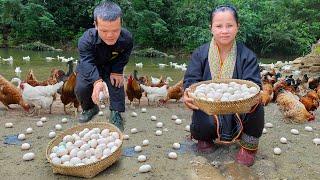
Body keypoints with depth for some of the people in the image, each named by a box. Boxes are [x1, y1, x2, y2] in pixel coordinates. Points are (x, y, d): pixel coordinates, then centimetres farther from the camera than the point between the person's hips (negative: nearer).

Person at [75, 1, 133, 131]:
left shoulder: (127, 38, -31)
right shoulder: (86, 39, -37)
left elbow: (123, 57, -12)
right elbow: (88, 62, -45)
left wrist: (117, 71, -27)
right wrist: (97, 81, -63)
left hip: (111, 66, 1)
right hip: (89, 67, -1)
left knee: (117, 83, -22)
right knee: (81, 89, -18)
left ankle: (116, 113, -3)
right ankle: (90, 108, 12)